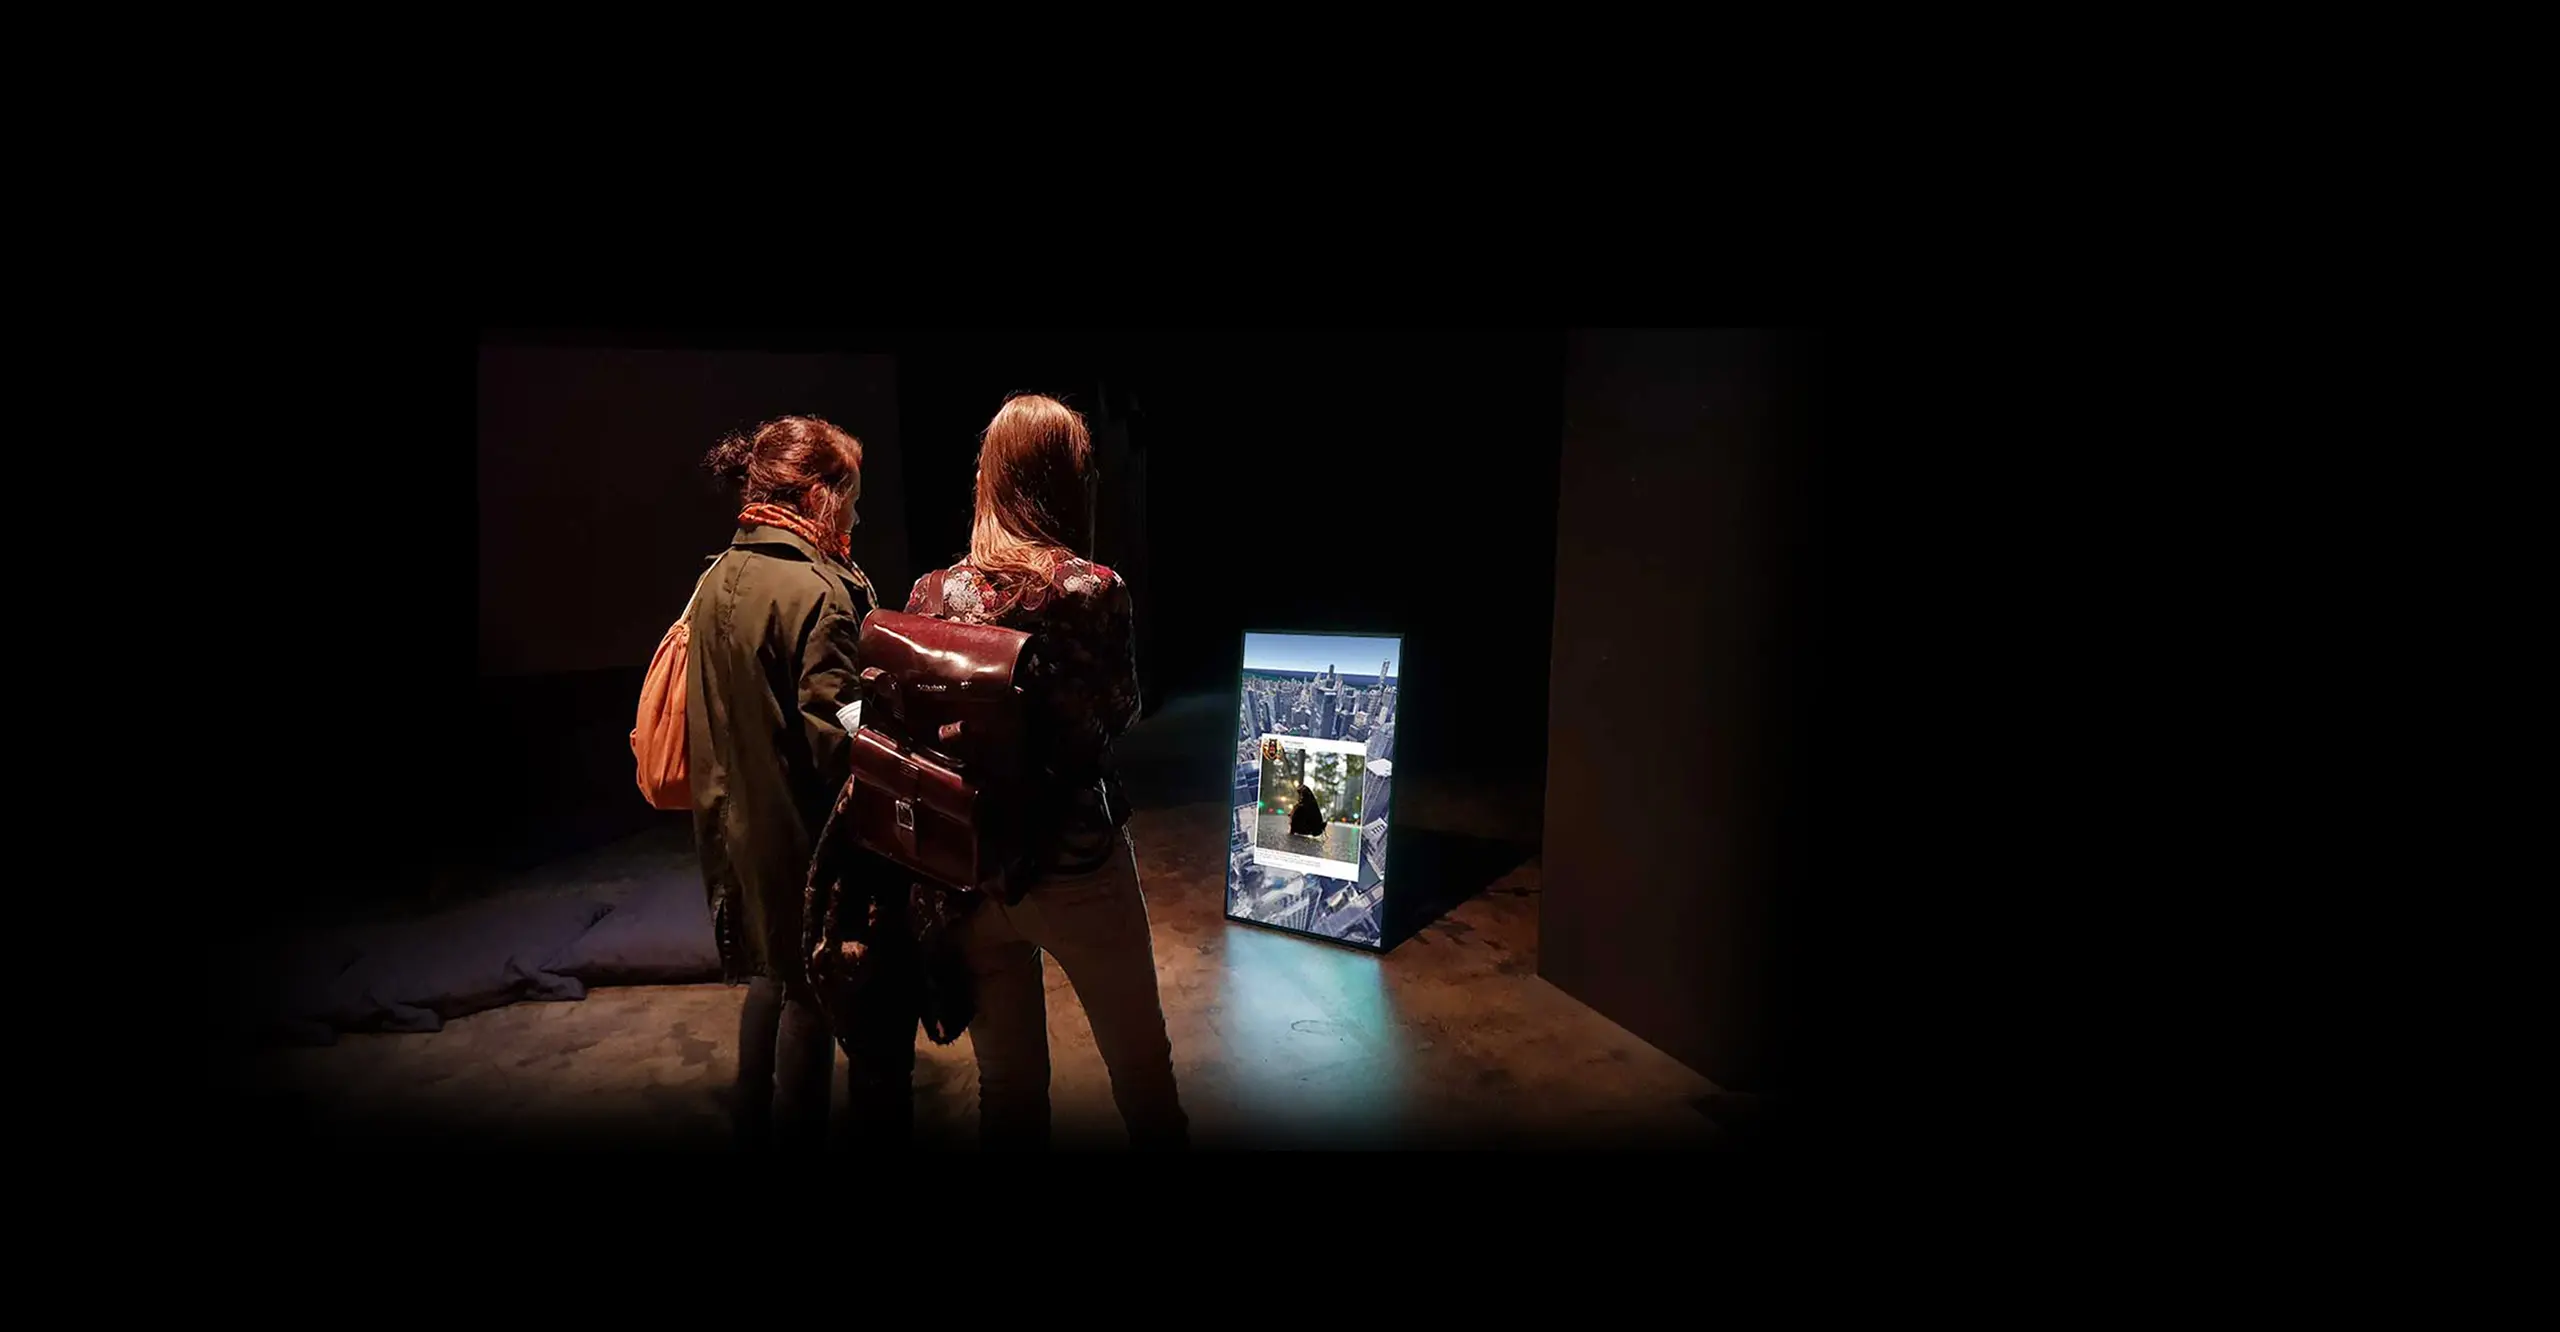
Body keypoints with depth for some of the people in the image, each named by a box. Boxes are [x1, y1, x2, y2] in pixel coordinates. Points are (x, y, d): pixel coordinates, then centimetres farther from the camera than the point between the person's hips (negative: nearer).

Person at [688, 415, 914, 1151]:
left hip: (742, 822, 9)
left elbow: (714, 717, 10)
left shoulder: (717, 581, 3)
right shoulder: (815, 592, -22)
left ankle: (754, 1124, 41)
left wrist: (733, 799, 18)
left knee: (775, 966, 26)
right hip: (809, 835, -9)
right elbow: (835, 738, -24)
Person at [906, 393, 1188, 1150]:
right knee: (1141, 1063, 19)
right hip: (1077, 862, -3)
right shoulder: (1093, 590, -15)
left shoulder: (931, 596, -7)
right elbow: (1121, 715, -1)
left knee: (1007, 1078, 20)